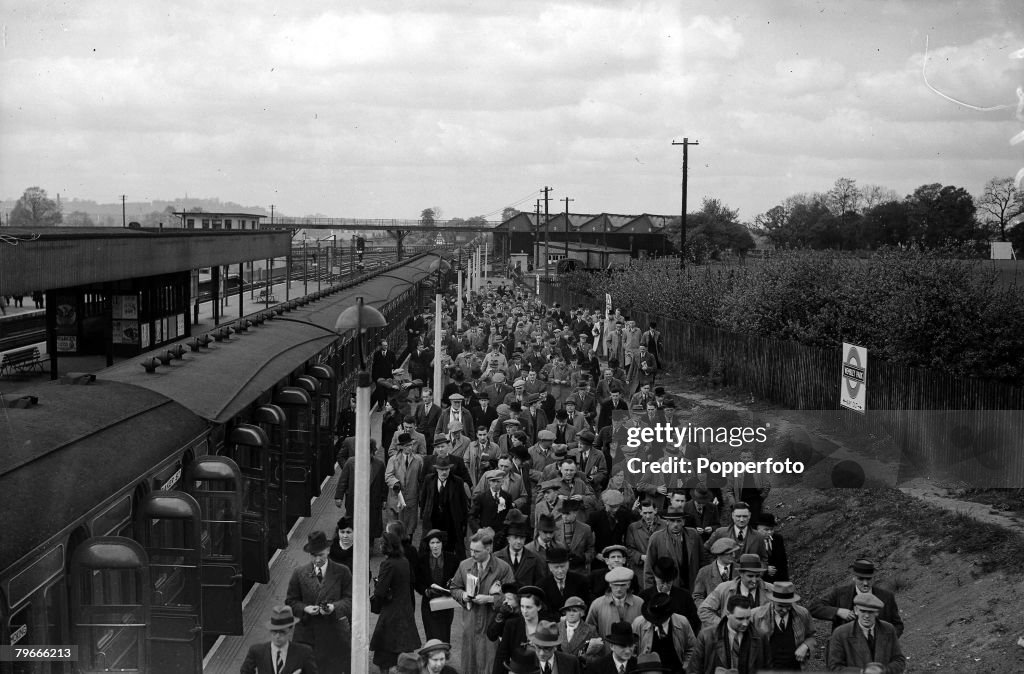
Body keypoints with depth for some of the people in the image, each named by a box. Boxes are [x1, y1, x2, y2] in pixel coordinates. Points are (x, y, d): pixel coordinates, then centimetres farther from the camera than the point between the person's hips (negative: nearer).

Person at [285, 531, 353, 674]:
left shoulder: (342, 572, 1)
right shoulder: (299, 573, 4)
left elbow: (349, 599, 1)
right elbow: (291, 601, 6)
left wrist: (334, 607, -19)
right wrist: (305, 609, -13)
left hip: (334, 634, 0)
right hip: (307, 633, 1)